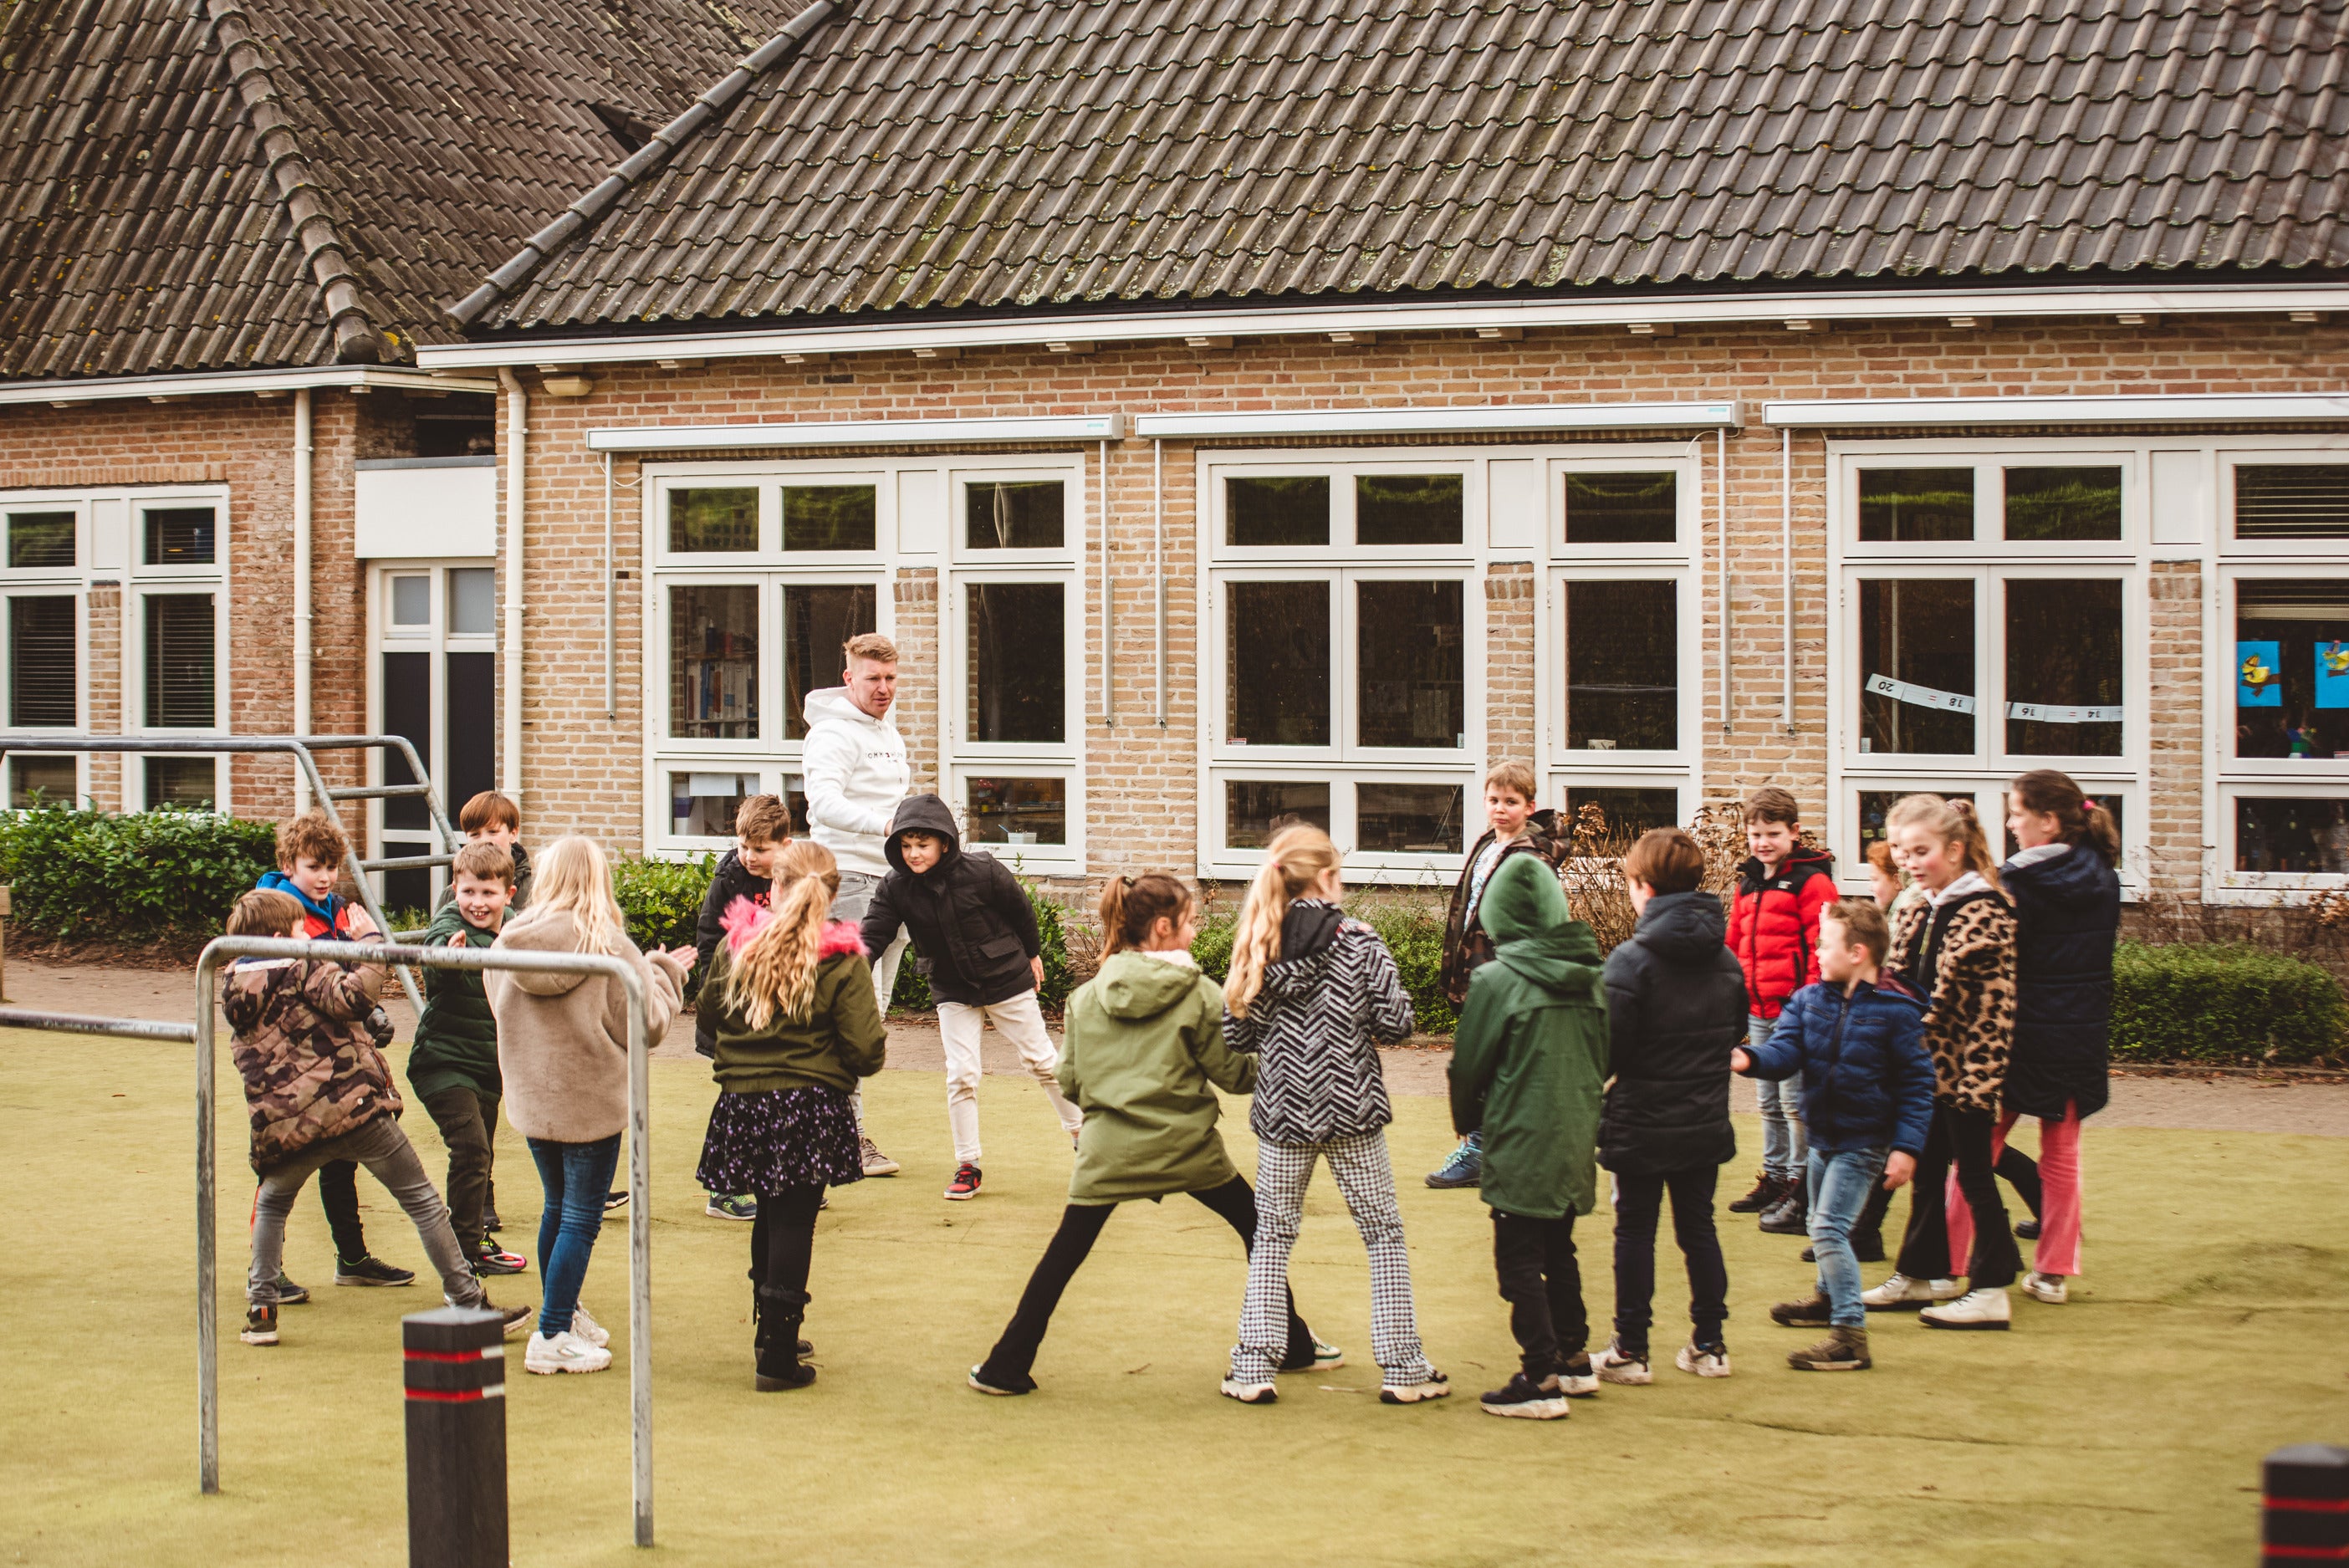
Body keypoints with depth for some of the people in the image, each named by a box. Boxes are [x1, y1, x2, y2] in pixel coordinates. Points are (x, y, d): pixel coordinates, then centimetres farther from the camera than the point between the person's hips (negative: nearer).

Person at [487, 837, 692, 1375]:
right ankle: (553, 1338, 2)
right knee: (581, 1219, 3)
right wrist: (663, 974, 5)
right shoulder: (608, 946, -17)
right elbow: (646, 1025, -13)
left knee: (557, 1208, 22)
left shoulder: (508, 942, -3)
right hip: (592, 1103, -5)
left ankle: (562, 1311, 35)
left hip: (531, 1101, 6)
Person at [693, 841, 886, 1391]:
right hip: (810, 1108, -4)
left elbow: (708, 1012, 14)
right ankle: (778, 1358, -1)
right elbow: (864, 1052, -12)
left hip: (742, 1106, 4)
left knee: (770, 1218, 21)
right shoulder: (843, 963, -10)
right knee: (793, 1224, 0)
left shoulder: (734, 946, -1)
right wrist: (874, 1038, 11)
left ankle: (771, 1334, 34)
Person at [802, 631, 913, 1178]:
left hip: (891, 880, 9)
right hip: (848, 879, -9)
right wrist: (881, 825, -42)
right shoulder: (833, 734, -10)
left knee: (874, 1006, 11)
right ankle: (850, 1130, -10)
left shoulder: (890, 735, 20)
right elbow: (824, 800, -27)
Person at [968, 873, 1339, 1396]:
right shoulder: (1199, 995, -6)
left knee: (1062, 1256, 10)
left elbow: (1068, 1080, 7)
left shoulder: (1086, 996, 3)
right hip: (1187, 1148, -2)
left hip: (1108, 1149, 2)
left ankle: (1007, 1367, 7)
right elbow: (1235, 1073, -2)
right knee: (1258, 1229, 17)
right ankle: (1293, 1347, 23)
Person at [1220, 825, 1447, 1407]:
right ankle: (1402, 1369, 10)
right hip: (1351, 1112, -2)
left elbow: (1236, 1035, 0)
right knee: (1384, 1235, 10)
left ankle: (1253, 1369, 7)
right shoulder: (1359, 943, -9)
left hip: (1283, 1114, 2)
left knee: (1272, 1238, 13)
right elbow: (1396, 1023, -11)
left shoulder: (1259, 948, -1)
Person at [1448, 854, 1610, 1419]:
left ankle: (1541, 1379, -1)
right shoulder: (1591, 976, 2)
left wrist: (1468, 1120, 11)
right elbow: (1605, 1058, 11)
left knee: (1519, 1260, 1)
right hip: (1575, 1139, 6)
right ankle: (1574, 1358, 28)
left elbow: (1468, 1065, -6)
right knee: (1558, 1250, 21)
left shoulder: (1498, 979, -14)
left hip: (1521, 1143, -6)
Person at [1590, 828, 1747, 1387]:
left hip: (1643, 1124, -5)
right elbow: (1737, 1032, 11)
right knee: (1698, 1227, 14)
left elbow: (1608, 1047, -16)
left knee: (1635, 1232, 5)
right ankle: (1709, 1345, 17)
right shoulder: (1726, 959, 1)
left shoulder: (1631, 959, -17)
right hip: (1707, 1121, 5)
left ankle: (1630, 1351, 9)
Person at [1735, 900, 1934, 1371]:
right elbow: (1785, 1051, -9)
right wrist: (1751, 1058, -32)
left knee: (1828, 1228, -16)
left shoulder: (1897, 1010, -15)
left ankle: (1850, 1336, -14)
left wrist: (1907, 1146, -18)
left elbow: (1917, 1084, -12)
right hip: (1823, 1134, 7)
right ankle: (1829, 1299, 48)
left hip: (1863, 1141, -7)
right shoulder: (1810, 1000, 1)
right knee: (1825, 1226, 24)